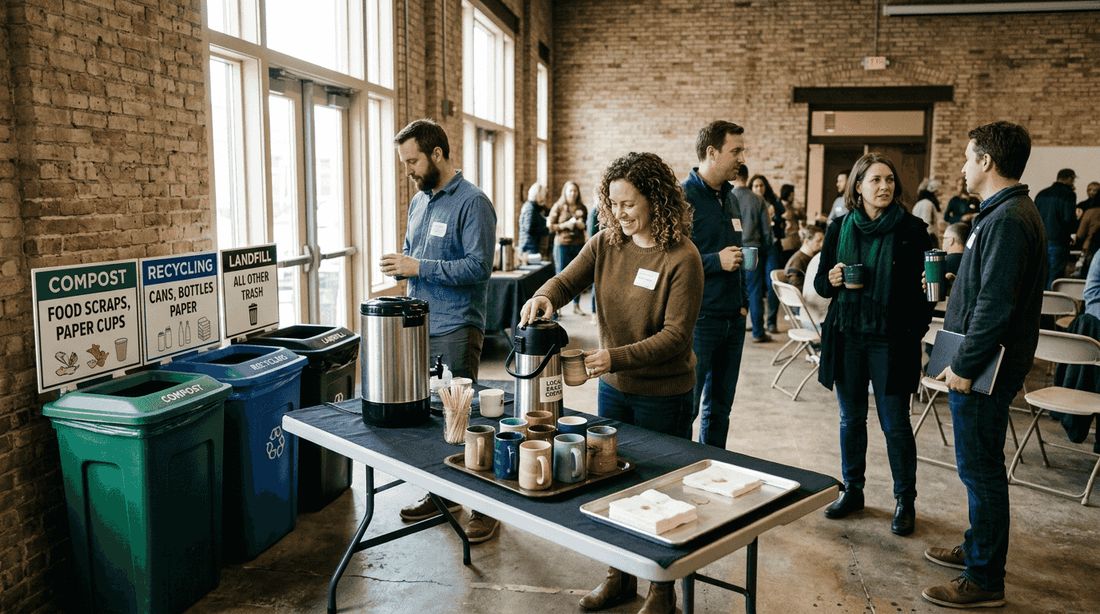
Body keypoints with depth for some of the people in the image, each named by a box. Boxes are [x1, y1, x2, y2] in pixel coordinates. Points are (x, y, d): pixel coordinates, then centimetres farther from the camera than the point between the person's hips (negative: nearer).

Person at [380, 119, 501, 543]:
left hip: (456, 330, -8)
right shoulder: (419, 201, 15)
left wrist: (419, 267, -20)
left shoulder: (472, 202, -11)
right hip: (419, 325, 8)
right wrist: (400, 266, 2)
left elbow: (479, 266, -19)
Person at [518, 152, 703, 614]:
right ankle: (620, 576, 37)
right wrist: (544, 296, -22)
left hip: (664, 394, -5)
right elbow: (567, 281, 2)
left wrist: (617, 357, -33)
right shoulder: (606, 243, -1)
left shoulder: (682, 257, -18)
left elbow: (676, 335, -21)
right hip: (613, 388, 5)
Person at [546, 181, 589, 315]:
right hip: (562, 244, -3)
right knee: (561, 275, -2)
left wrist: (581, 224, -5)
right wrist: (565, 225, -13)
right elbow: (550, 226, -2)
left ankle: (576, 305, 18)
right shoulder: (558, 207, 1)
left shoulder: (582, 208, 10)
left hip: (578, 244, 3)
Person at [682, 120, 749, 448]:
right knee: (686, 407, -3)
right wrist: (716, 261, -20)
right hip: (699, 318, -8)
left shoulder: (730, 197, 14)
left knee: (720, 406, 16)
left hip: (732, 319, 8)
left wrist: (743, 301, 15)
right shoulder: (683, 196, -12)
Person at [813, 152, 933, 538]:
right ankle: (852, 490, 29)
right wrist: (830, 280, -11)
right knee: (851, 418, 13)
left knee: (895, 423, 2)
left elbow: (924, 286, -1)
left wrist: (917, 329, -14)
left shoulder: (911, 230, -3)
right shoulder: (840, 228, 6)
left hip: (891, 340, -3)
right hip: (847, 336, 3)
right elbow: (820, 283, 11)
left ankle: (905, 501, 20)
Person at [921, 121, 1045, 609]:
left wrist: (964, 365, -21)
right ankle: (977, 548, 36)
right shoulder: (1009, 212, 13)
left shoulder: (1008, 220, -20)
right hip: (988, 365, 10)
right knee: (980, 467, 20)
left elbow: (995, 304, -25)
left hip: (985, 371, -10)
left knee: (980, 469, -1)